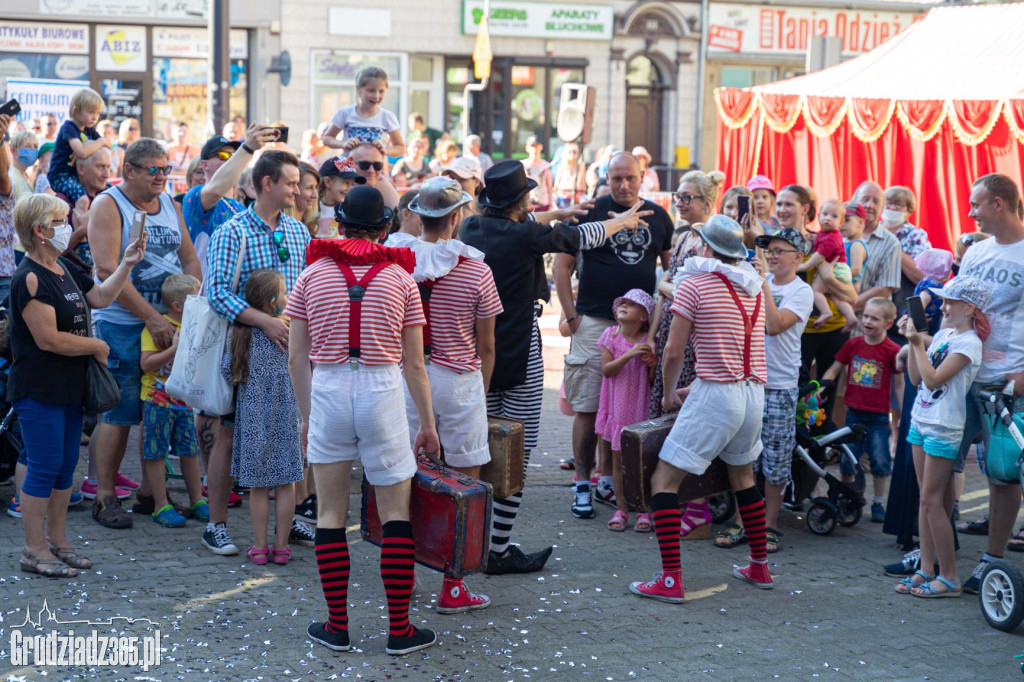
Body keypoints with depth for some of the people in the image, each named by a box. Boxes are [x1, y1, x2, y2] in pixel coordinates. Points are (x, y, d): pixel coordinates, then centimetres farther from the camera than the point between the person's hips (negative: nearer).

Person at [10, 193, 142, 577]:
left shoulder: (63, 269, 12)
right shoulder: (30, 278, -17)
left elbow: (99, 297, 25)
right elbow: (49, 339, -22)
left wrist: (127, 264, 14)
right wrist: (97, 346, -11)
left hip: (69, 388, 9)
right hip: (39, 391, -9)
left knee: (65, 467, 13)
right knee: (44, 468, -5)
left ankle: (57, 541, 23)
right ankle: (34, 551, 4)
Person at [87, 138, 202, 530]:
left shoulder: (168, 203, 13)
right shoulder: (108, 205, -7)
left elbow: (190, 261, 15)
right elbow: (108, 270, -16)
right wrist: (151, 318, -19)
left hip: (168, 322, 6)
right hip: (121, 324, -6)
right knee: (120, 413, -5)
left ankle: (150, 490, 20)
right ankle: (104, 497, 5)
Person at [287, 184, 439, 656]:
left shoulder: (312, 276, 5)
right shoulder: (399, 278, 1)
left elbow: (297, 357, 4)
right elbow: (414, 363, 1)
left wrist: (307, 415, 14)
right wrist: (427, 423, 9)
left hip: (327, 391, 1)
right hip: (382, 393, -1)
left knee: (331, 512, 10)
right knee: (396, 514, 7)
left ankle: (337, 627, 13)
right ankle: (399, 630, 8)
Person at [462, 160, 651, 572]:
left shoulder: (471, 228, 2)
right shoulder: (526, 237, -14)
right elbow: (583, 237, 3)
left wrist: (555, 214, 36)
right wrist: (622, 221, 22)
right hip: (518, 353, -7)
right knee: (517, 455, -1)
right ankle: (499, 551, -1)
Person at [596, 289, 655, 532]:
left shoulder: (648, 341, -5)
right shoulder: (611, 335, -1)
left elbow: (654, 381, -3)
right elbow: (606, 370, -9)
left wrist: (652, 362, -22)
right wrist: (628, 355, -22)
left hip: (641, 409, -1)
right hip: (617, 407, 1)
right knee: (618, 460, 5)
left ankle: (645, 510, 10)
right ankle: (621, 510, 13)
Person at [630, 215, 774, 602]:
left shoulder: (696, 283, -7)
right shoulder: (754, 288, 14)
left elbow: (673, 352, -7)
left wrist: (669, 393, 12)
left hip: (716, 395, -7)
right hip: (754, 392, 7)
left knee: (664, 481, -3)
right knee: (742, 476, 28)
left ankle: (671, 580, -10)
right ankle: (759, 567, 34)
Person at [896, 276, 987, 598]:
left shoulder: (968, 343, -15)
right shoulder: (943, 334, 10)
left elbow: (933, 379, -22)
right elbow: (915, 378, 10)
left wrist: (918, 343, -17)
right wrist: (912, 340, 3)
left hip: (943, 429, -8)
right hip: (921, 422, 8)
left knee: (933, 500, -7)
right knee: (926, 499, 10)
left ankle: (949, 578, -1)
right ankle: (926, 569, 15)